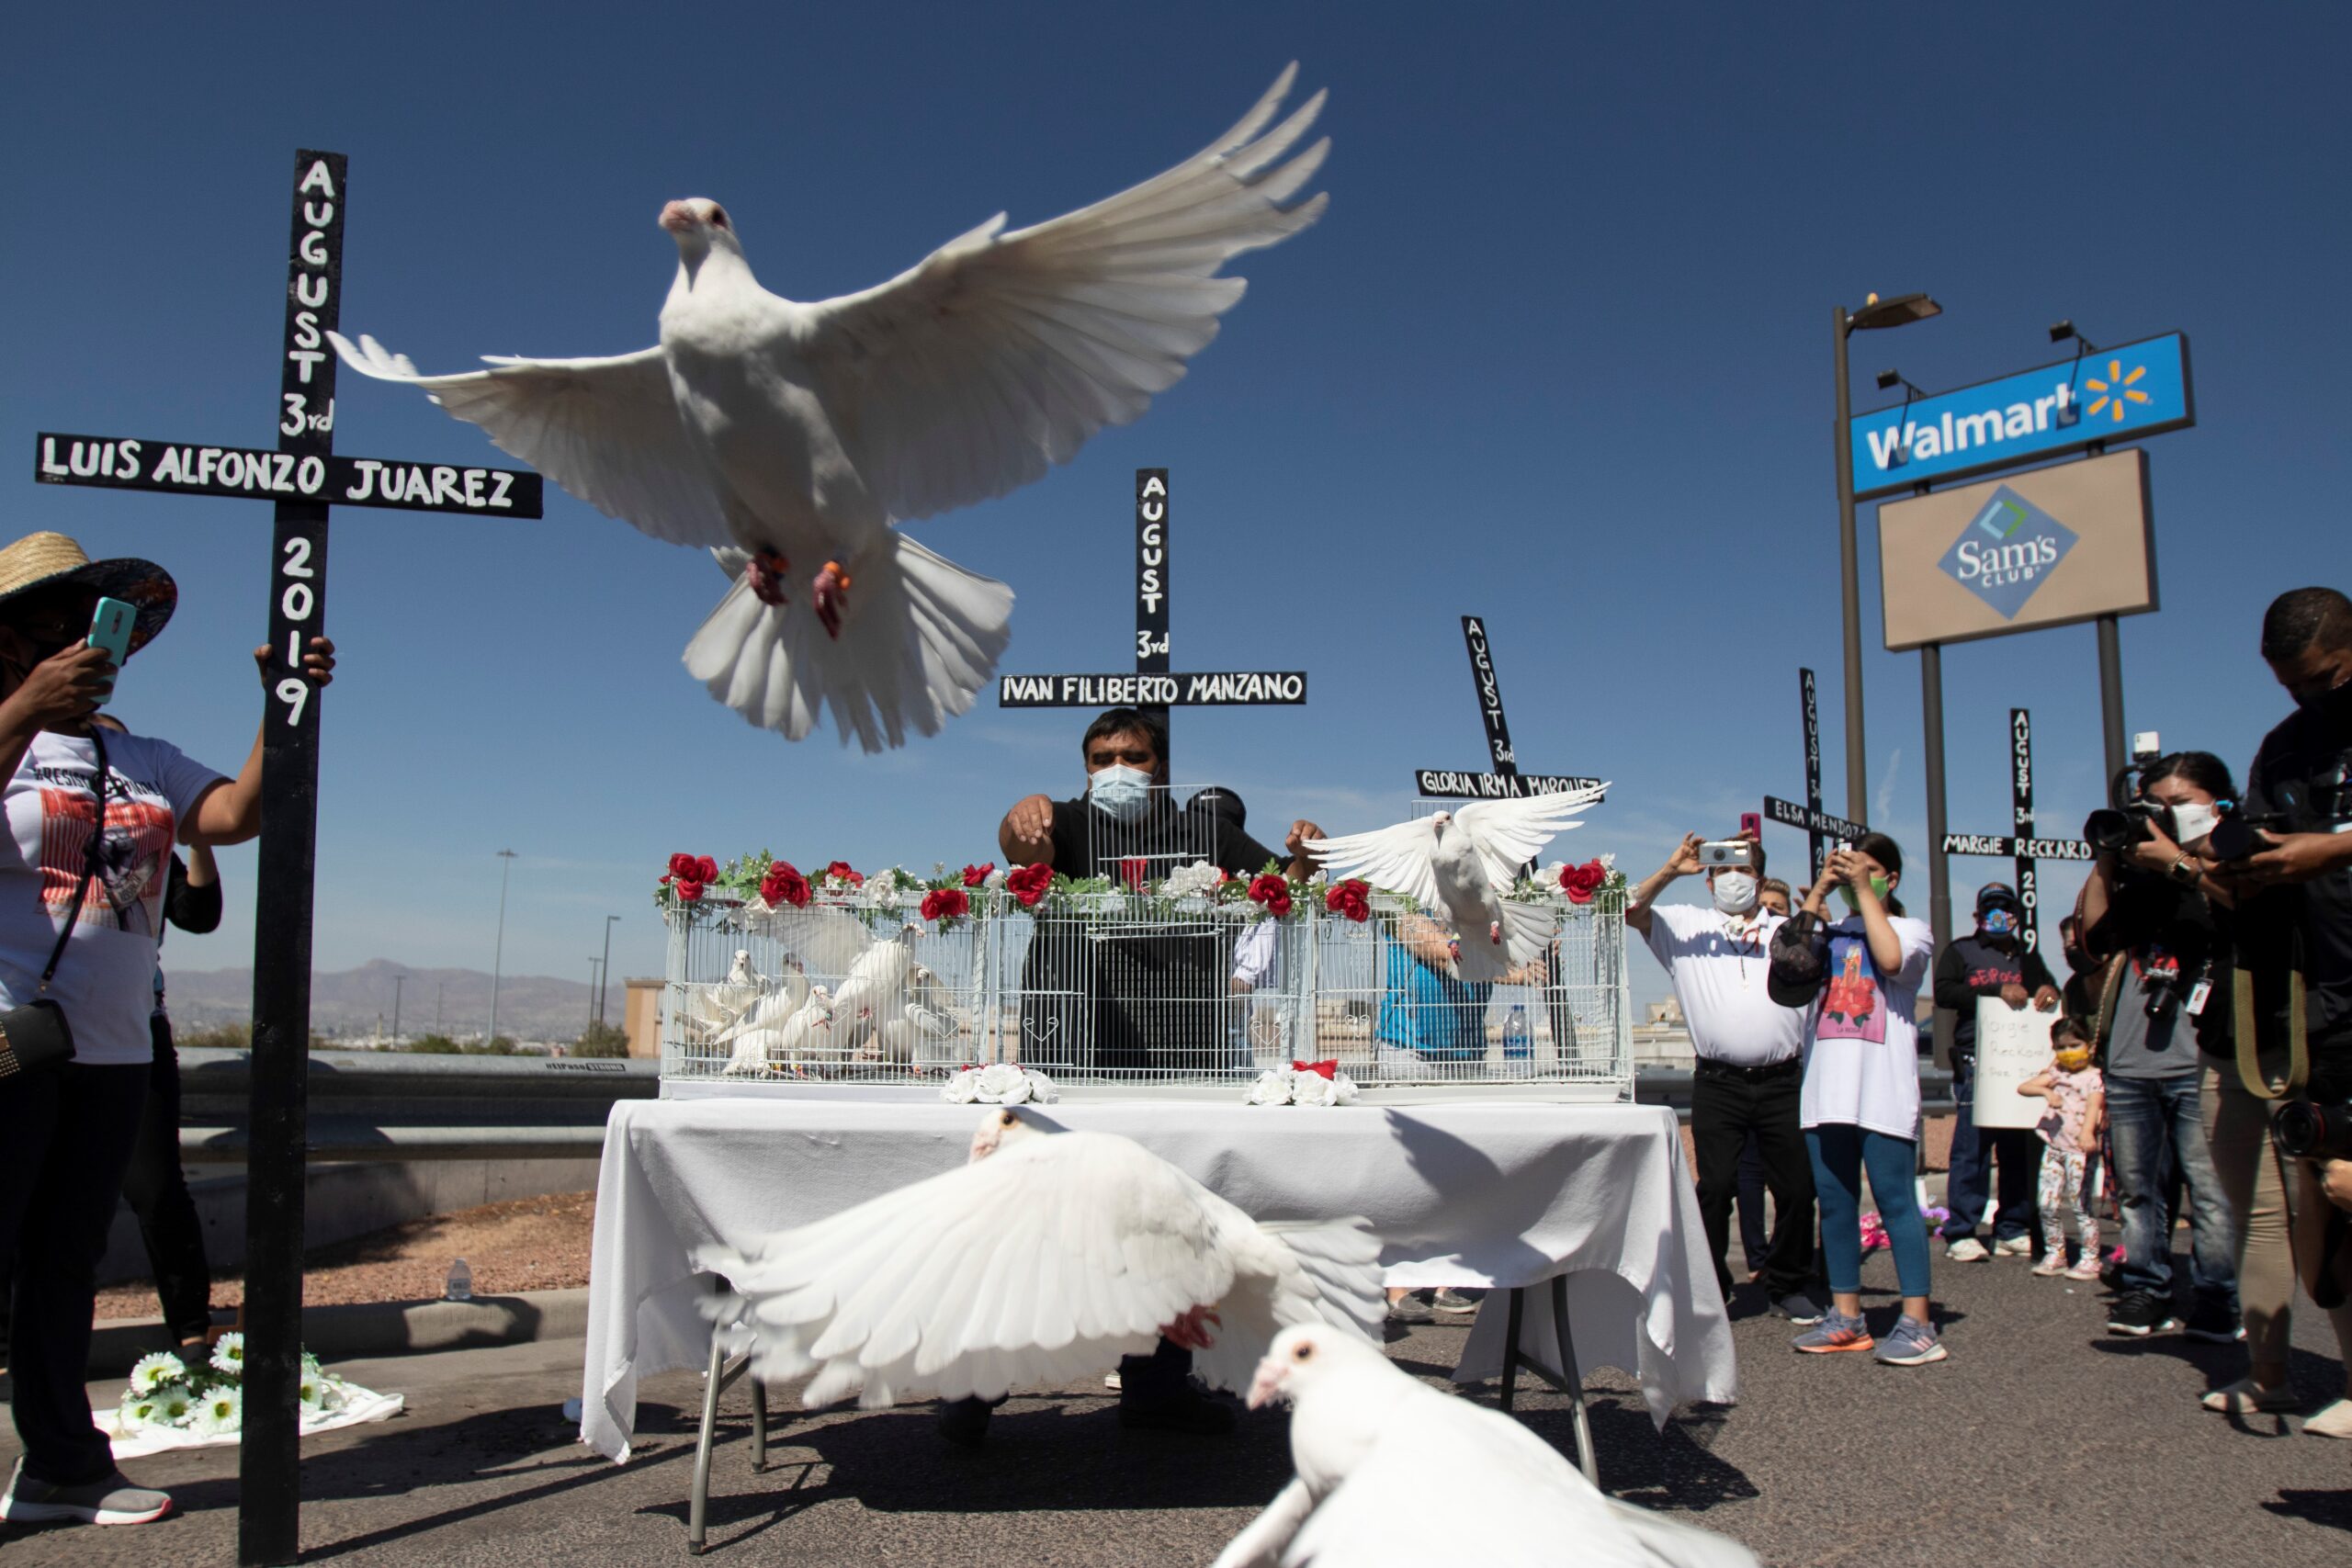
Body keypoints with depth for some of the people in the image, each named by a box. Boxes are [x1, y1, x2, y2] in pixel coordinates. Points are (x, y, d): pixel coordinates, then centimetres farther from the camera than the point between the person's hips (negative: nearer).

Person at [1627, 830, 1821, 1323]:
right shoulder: (1686, 926, 11)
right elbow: (1633, 912, -1)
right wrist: (1671, 869, -13)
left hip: (1782, 1081, 2)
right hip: (1718, 1084, -2)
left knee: (1797, 1187, 2)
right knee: (1716, 1187, -3)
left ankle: (1789, 1286, 18)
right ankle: (1711, 1286, 9)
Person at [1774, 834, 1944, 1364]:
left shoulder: (1911, 929, 8)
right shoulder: (1828, 932, 18)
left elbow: (1891, 960, -14)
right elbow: (1789, 959, -2)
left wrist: (1863, 890, -9)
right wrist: (1818, 892, 0)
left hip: (1883, 1088, -4)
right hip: (1827, 1088, 5)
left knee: (1895, 1199, -8)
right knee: (1834, 1200, 7)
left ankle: (1917, 1321, -5)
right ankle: (1846, 1316, 14)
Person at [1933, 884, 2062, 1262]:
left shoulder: (2027, 957, 24)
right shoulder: (1961, 951, 9)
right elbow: (1943, 992, -6)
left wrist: (2049, 991, -9)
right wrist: (1998, 990, -17)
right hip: (1976, 1062, -5)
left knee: (2020, 1149, 4)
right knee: (1972, 1147, -9)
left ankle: (2012, 1231, 11)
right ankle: (1960, 1234, -7)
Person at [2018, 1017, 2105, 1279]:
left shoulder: (2094, 1077, -1)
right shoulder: (2055, 1074, 13)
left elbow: (2094, 1105, -17)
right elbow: (2023, 1087, 8)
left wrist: (2087, 1132, -34)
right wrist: (2046, 1091, -12)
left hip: (2078, 1149, -5)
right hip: (2053, 1147, 5)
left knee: (2080, 1204, -4)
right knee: (2048, 1204, 4)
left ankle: (2090, 1258, 5)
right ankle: (2054, 1255, 15)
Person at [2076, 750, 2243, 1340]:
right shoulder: (2144, 874, 18)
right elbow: (2092, 929, 12)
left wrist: (2178, 862, -13)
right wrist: (2107, 858, 8)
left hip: (2200, 1063, -5)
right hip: (2129, 1063, 5)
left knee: (2211, 1190, -6)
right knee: (2137, 1187, 9)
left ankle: (2216, 1302, 3)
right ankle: (2145, 1290, 16)